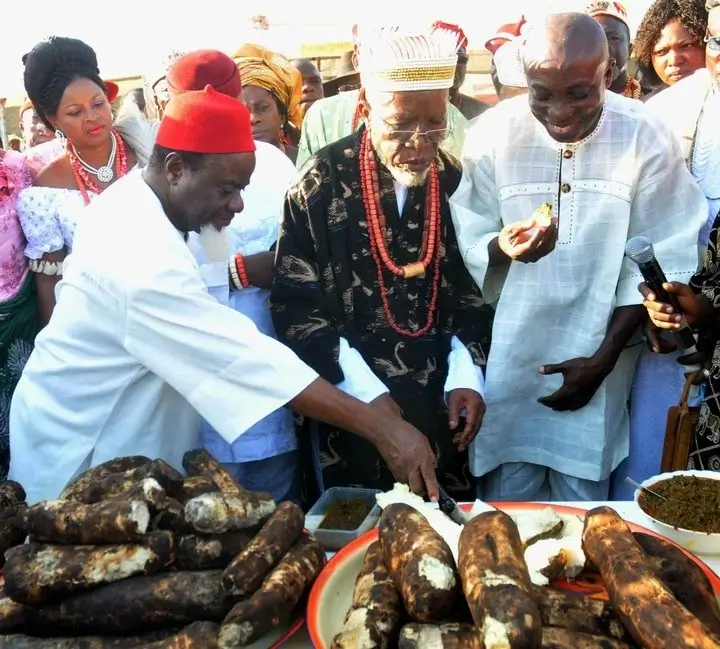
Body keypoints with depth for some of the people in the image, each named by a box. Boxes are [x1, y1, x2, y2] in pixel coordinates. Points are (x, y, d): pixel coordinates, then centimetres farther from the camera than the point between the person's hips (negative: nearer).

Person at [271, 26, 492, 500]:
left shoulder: (455, 180, -1)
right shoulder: (322, 183, -9)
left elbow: (470, 290, 7)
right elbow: (295, 305, -8)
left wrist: (467, 376, -5)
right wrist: (366, 393, -13)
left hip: (441, 407, 3)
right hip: (350, 409, -2)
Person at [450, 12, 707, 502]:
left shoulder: (648, 139, -12)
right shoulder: (493, 134, -12)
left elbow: (657, 265, -6)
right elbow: (467, 245, -8)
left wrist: (603, 360, -8)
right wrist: (501, 246, -31)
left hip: (597, 354, 0)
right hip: (509, 357, 0)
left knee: (582, 503, 13)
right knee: (505, 503, 11)